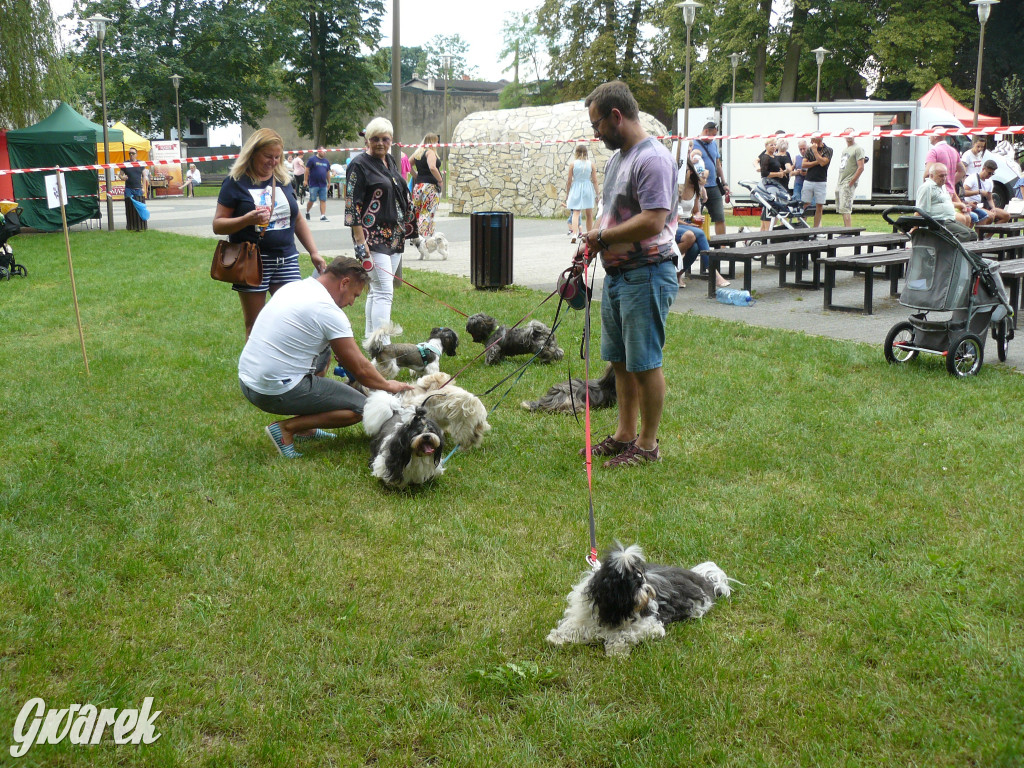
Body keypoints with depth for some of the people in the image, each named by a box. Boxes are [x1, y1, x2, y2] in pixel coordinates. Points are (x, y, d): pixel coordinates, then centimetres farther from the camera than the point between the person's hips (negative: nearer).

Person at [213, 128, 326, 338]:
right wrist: (247, 220, -21)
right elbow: (217, 225, -4)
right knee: (255, 326, 2)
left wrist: (314, 252, 13)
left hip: (286, 260, 4)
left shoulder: (284, 180, 13)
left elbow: (298, 220, 21)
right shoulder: (236, 183, -2)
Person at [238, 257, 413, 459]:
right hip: (276, 394, -9)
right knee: (361, 408, 0)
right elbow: (361, 370, -8)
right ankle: (287, 428, -5)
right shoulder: (328, 311, -14)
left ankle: (304, 427, 23)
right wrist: (388, 386, 10)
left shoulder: (293, 287, 10)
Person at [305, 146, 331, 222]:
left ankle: (323, 216, 0)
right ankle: (307, 212, 21)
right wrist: (306, 180, -8)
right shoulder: (312, 159, -3)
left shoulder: (326, 161, 14)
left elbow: (328, 172, 21)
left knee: (323, 200, -1)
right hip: (313, 184, -5)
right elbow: (307, 170, -4)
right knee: (312, 200, -1)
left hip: (323, 185, 5)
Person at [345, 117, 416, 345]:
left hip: (394, 237, 8)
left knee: (376, 291, 13)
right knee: (384, 292, -14)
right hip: (373, 238, -8)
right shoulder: (359, 164, -8)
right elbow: (352, 205, -13)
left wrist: (409, 231, 22)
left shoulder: (391, 162, 15)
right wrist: (360, 241, -18)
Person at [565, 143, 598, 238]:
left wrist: (567, 194, 9)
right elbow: (595, 181, 0)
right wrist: (596, 194, 8)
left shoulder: (573, 164, -3)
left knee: (576, 213, -4)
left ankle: (575, 233, -23)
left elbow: (569, 181, -1)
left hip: (576, 189, -1)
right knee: (589, 214, 13)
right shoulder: (591, 164, -1)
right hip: (588, 189, 1)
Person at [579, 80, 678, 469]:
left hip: (645, 275, -10)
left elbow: (652, 222, -25)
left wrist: (602, 236, -14)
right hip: (616, 273, 10)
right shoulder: (616, 158, 16)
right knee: (621, 361, 16)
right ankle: (625, 435, 28)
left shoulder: (652, 159, -17)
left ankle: (648, 445, 9)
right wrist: (593, 237, 6)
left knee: (645, 363, -2)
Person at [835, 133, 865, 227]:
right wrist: (839, 182, 12)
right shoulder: (844, 150, 21)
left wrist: (851, 182, -16)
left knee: (845, 209, -16)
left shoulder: (858, 149, -7)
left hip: (848, 184, -9)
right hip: (839, 184, 9)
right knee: (841, 210, 11)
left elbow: (861, 168, -14)